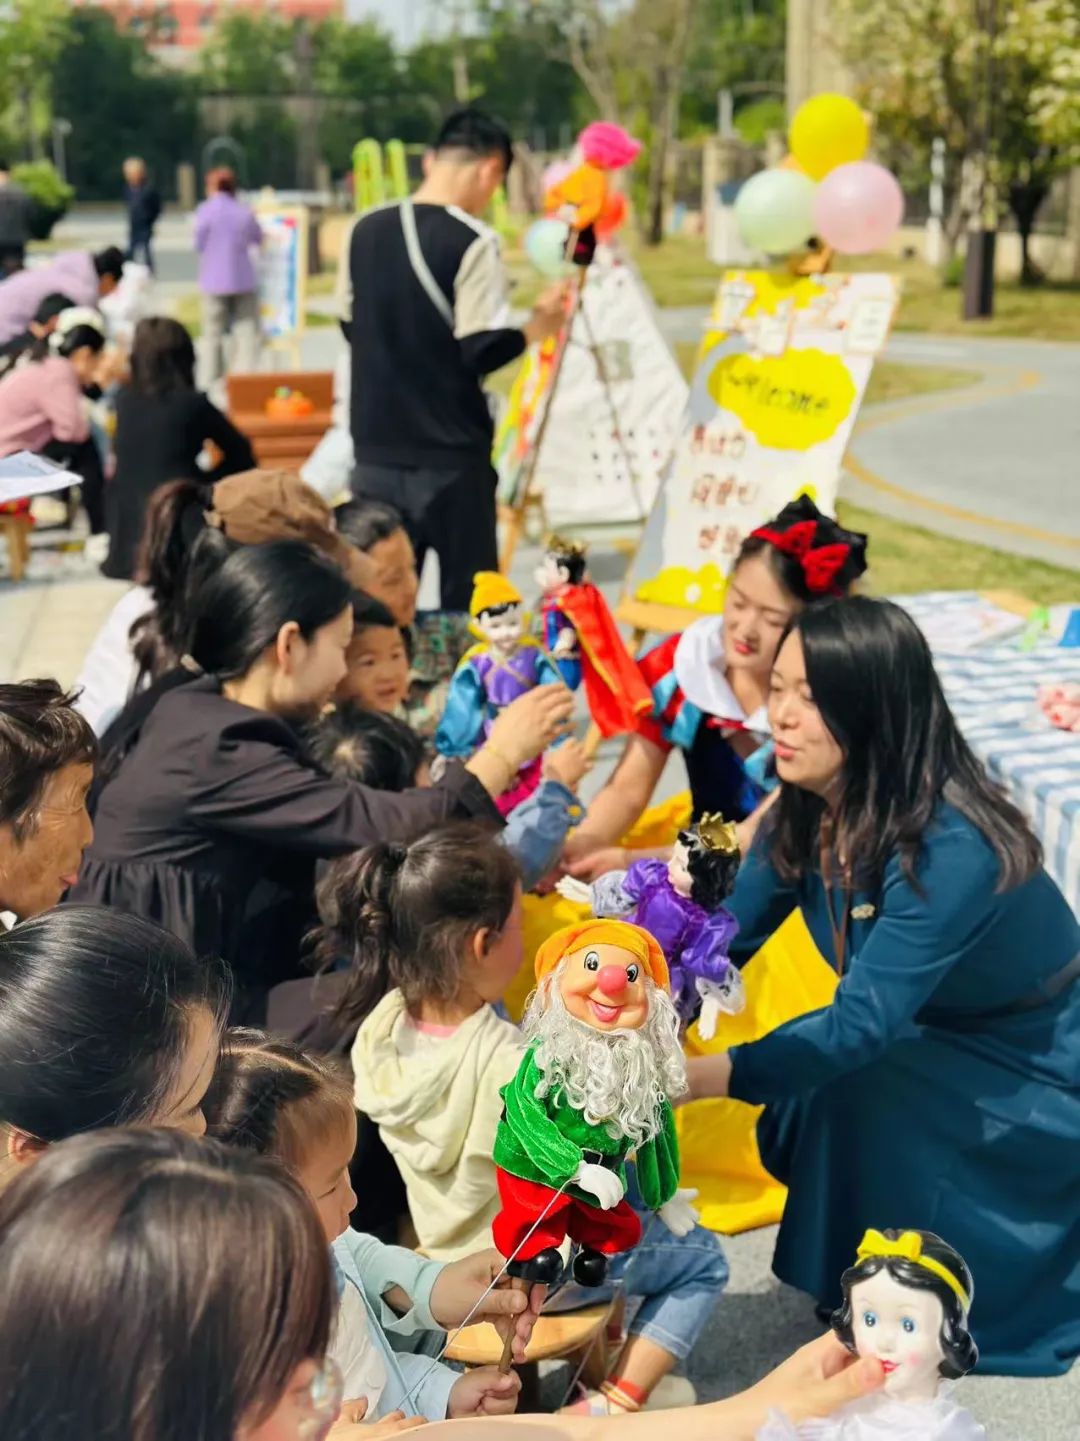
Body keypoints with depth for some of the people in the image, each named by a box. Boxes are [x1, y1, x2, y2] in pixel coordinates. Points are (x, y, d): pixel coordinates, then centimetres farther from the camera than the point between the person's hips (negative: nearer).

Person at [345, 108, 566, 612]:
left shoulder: (365, 230, 5)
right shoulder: (472, 242, -13)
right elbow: (483, 352, -16)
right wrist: (537, 328, 0)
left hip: (376, 450, 5)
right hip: (450, 456, -5)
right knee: (466, 607, 6)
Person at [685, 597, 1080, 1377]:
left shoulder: (951, 848, -35)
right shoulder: (807, 812, -12)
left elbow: (860, 1026, -38)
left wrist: (696, 1078, -45)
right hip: (939, 1044, 7)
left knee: (849, 1083, -27)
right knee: (792, 1129, -12)